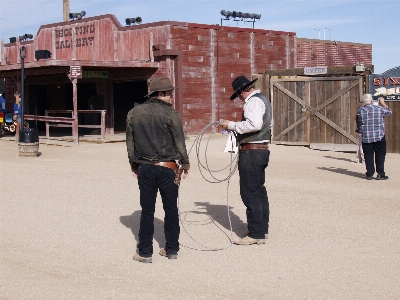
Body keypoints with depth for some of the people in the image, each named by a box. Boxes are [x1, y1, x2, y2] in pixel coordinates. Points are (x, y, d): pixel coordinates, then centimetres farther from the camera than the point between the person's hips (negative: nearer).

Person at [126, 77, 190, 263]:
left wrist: (134, 165, 20)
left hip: (144, 169, 3)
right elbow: (179, 142, -5)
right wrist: (185, 164, 7)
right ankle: (172, 249, 18)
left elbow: (130, 143, 10)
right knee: (171, 209, 10)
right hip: (167, 168, -3)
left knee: (147, 211, 7)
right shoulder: (170, 114, -9)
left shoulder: (134, 113, 4)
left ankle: (145, 252, 9)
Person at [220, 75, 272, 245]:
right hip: (261, 150, 11)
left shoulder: (254, 101, -15)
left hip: (251, 152, -11)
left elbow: (254, 124, -30)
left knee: (250, 193, -6)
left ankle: (255, 234, -3)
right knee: (259, 191, 18)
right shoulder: (262, 99, 18)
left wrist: (232, 125, -20)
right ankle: (262, 229, 28)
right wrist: (236, 127, 21)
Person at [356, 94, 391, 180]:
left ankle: (369, 174, 6)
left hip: (365, 137, 2)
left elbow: (358, 122, 13)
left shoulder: (360, 110, 0)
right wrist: (383, 103, 26)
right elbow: (389, 111, 15)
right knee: (380, 155, 5)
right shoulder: (379, 108, -5)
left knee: (368, 156, 6)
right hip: (379, 137, -2)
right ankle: (380, 174, 4)